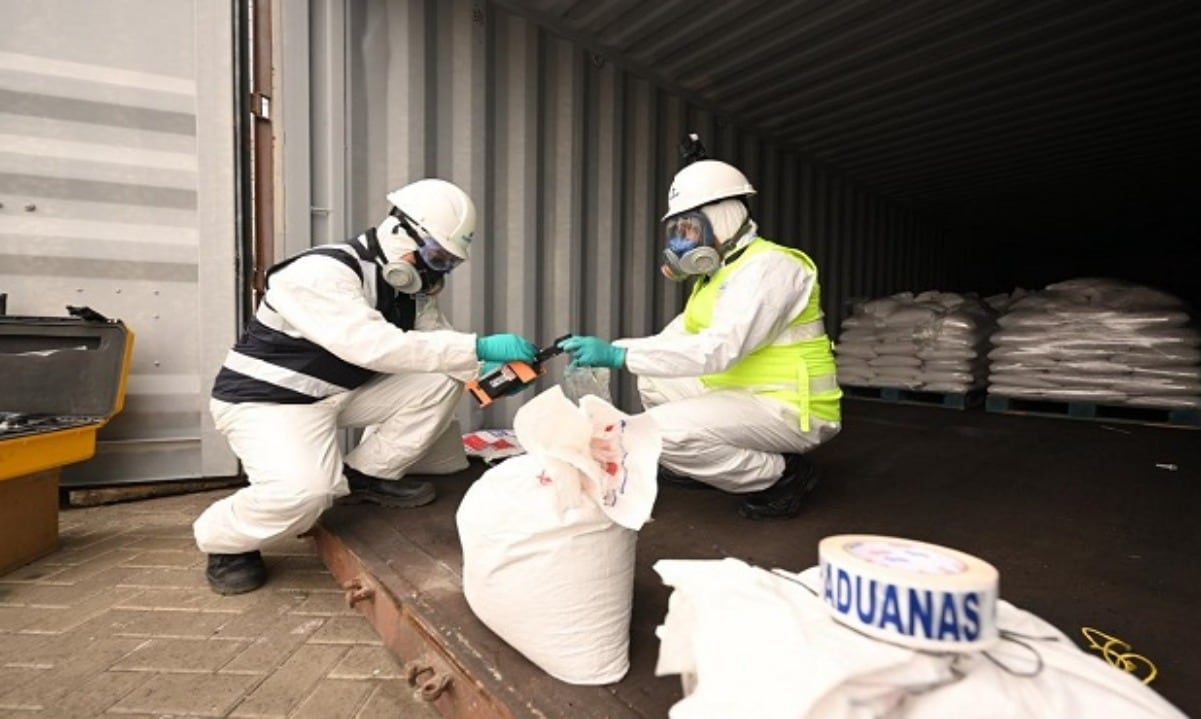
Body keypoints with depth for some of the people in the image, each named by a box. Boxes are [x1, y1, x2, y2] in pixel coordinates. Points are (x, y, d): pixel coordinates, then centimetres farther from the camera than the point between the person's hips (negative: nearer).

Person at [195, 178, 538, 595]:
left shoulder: (410, 286, -2)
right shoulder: (322, 273, -27)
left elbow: (436, 341, -2)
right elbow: (374, 346, -40)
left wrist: (490, 370, -22)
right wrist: (480, 347, -42)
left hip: (341, 392, 7)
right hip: (267, 399, -7)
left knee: (442, 380, -9)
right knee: (304, 490, -33)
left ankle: (369, 475, 7)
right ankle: (223, 542, 3)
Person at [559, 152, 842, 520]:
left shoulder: (768, 266, -18)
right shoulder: (719, 272, 13)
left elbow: (719, 349, -31)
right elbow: (675, 338, 10)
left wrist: (618, 356, -33)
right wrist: (603, 351, -2)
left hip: (790, 410, -9)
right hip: (744, 395, 9)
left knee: (662, 432, -24)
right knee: (654, 381, 9)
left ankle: (782, 476, -5)